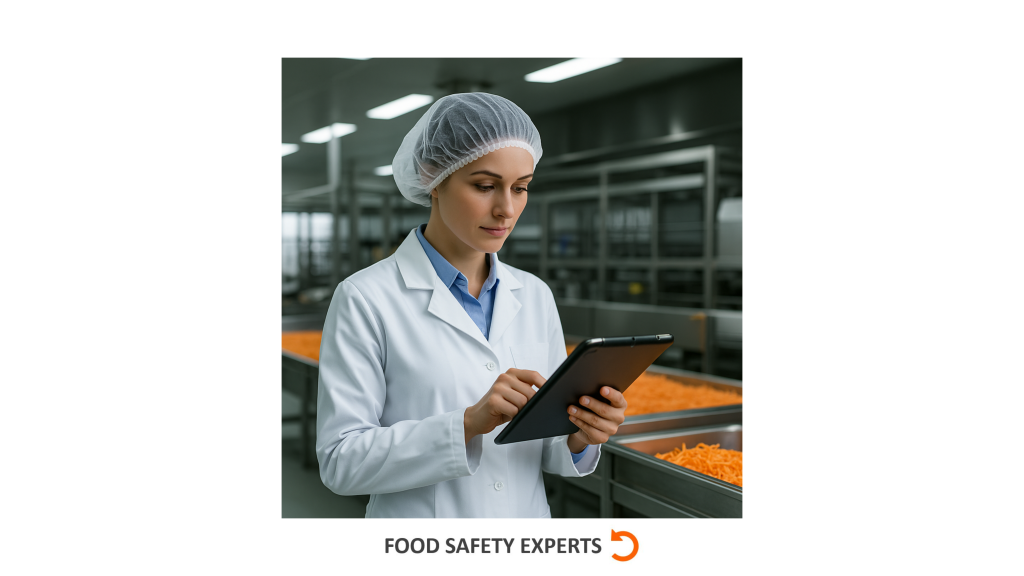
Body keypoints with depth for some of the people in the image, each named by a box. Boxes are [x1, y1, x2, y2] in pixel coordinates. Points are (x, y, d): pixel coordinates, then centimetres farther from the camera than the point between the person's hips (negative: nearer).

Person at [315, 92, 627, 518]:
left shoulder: (535, 296, 0)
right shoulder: (366, 299, -14)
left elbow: (548, 448, 5)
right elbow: (341, 460, -17)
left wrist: (581, 436, -17)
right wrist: (470, 423, -28)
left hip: (528, 512, 4)